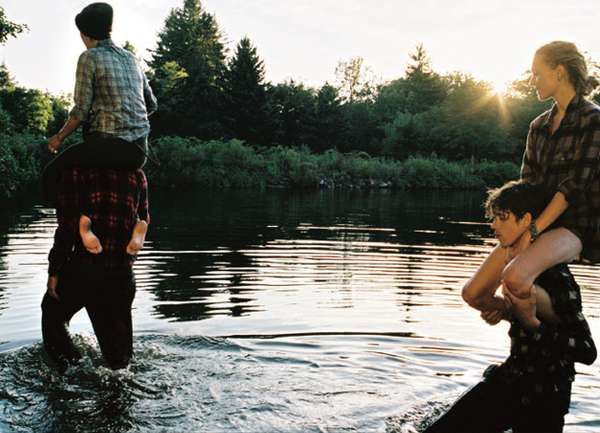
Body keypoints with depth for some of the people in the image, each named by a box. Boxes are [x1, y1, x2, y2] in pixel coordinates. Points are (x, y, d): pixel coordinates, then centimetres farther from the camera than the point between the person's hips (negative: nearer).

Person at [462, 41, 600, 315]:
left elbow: (574, 185, -16)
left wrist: (533, 230, -20)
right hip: (536, 225, 7)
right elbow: (526, 183, 7)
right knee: (473, 294, -4)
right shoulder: (539, 126, 12)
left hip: (574, 225, -7)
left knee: (514, 278, -35)